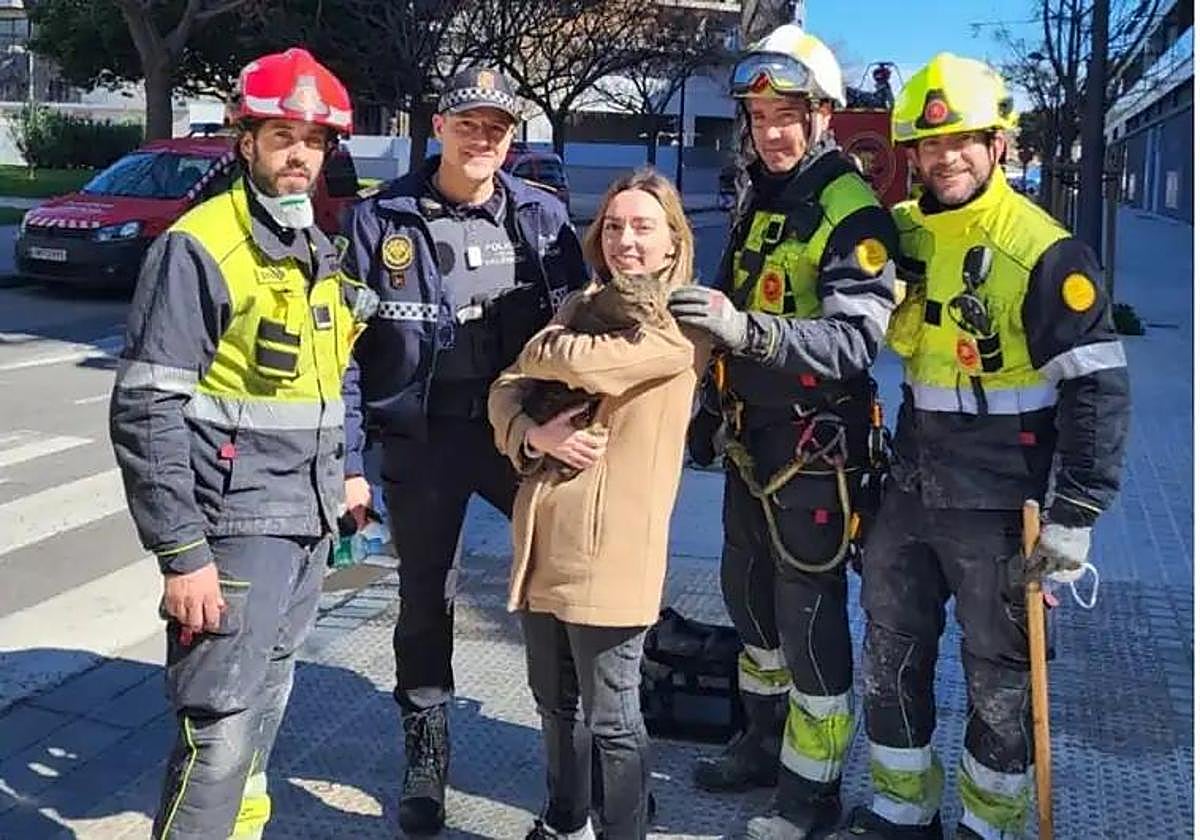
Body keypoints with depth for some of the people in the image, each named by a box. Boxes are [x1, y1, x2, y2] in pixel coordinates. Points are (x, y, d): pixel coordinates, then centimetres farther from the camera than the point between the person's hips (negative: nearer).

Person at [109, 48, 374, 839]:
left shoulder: (319, 252, 12)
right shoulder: (199, 247, -13)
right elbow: (146, 411, -17)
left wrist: (338, 478, 16)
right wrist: (182, 553, -20)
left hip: (308, 523, 8)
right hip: (237, 526, -8)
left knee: (265, 705, 19)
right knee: (220, 731, -7)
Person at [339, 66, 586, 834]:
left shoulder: (545, 217, 0)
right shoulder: (380, 220, -5)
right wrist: (347, 463, -7)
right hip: (422, 439, -1)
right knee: (427, 601, 11)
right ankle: (426, 757, 31)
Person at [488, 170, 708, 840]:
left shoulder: (683, 322, -6)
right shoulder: (583, 308, 15)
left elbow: (581, 364, -21)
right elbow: (506, 391, 9)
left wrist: (536, 352, 0)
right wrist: (534, 435, -12)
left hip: (611, 546, -7)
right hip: (544, 534, 7)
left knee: (610, 717, 4)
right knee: (556, 702, 20)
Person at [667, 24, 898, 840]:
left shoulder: (856, 213, -15)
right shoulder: (758, 200, 12)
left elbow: (853, 340, -29)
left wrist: (748, 328, -42)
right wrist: (711, 414, 21)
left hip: (815, 446, -9)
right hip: (751, 437, 9)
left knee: (809, 614, 0)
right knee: (748, 593, 19)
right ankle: (766, 741, 38)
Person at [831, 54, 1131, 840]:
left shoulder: (1045, 253, -15)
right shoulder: (902, 234, 3)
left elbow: (1098, 389, -15)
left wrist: (1074, 517, -16)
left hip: (1000, 507, -6)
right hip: (911, 492, 6)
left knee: (1000, 676, 10)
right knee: (892, 656, 16)